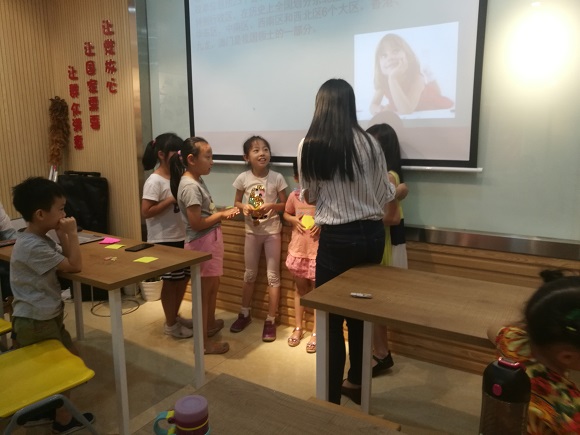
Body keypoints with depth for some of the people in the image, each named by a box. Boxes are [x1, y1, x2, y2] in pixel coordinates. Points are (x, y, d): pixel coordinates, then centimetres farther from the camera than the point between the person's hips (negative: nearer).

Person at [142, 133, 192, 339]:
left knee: (183, 278, 16)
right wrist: (172, 199, -23)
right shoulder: (155, 181, -17)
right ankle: (170, 324, 22)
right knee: (171, 281, 5)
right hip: (164, 240, -8)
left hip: (181, 237, 8)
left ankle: (175, 316, 34)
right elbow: (146, 212, -21)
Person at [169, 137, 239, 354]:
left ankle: (210, 323, 43)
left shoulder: (197, 181, 8)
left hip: (211, 240, 10)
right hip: (201, 243, -10)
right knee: (203, 290, 3)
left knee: (213, 285, 23)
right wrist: (222, 215, -15)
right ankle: (203, 342, 17)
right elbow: (196, 223, -24)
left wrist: (223, 212, -1)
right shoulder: (190, 186, -22)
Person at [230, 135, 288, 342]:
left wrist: (271, 206, -22)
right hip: (252, 231, 2)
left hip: (272, 232, -2)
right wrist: (244, 207, -17)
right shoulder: (243, 178, -7)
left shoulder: (277, 178, -11)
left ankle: (271, 320, 17)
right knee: (249, 275, 15)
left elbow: (285, 205, -3)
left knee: (273, 276, 4)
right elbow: (237, 202, 5)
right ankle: (245, 314, 32)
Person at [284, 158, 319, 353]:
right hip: (297, 249, 4)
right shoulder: (294, 196, -1)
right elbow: (286, 214, 15)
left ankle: (315, 333, 22)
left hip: (319, 251, -3)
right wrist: (294, 219, -6)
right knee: (300, 289, 17)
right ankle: (298, 328, 33)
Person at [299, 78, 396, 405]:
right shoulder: (369, 143, -4)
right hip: (372, 234, 3)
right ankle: (356, 383, 36)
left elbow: (310, 197, 4)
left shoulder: (310, 145, -7)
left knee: (331, 319, 9)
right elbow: (386, 197, 2)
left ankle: (333, 398, 20)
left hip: (337, 239, -3)